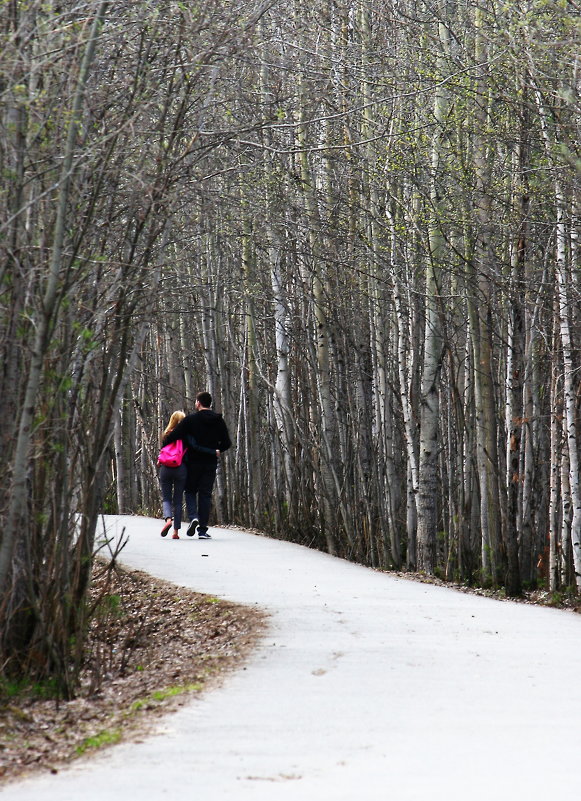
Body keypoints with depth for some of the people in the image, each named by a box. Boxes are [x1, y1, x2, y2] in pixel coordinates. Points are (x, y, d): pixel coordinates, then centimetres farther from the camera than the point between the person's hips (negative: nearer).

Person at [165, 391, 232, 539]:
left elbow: (173, 436, -14)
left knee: (190, 491, 14)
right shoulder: (219, 421, 3)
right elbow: (227, 443, 5)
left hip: (193, 462, -2)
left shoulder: (190, 419, -7)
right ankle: (203, 530, 1)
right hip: (211, 464, 2)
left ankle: (193, 517, -11)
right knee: (205, 495, 6)